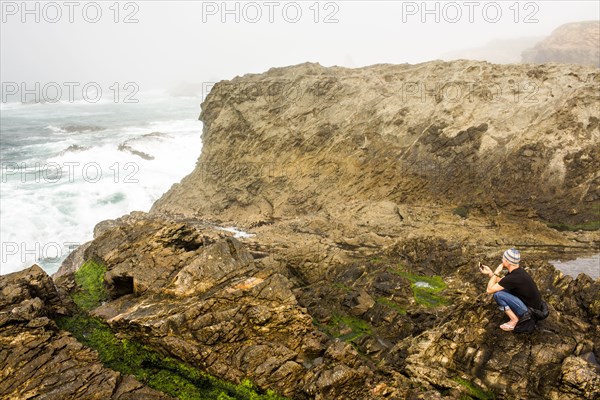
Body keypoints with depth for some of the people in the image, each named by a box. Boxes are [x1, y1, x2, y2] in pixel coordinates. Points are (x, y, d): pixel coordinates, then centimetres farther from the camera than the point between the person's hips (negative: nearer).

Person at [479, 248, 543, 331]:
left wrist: (496, 272, -14)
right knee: (502, 288, 14)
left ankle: (514, 320, -5)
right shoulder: (517, 271, -1)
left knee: (497, 294, -19)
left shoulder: (513, 278, -28)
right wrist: (490, 272, 9)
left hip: (530, 311, -9)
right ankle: (517, 314, 14)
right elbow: (502, 282, 17)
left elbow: (489, 290, -21)